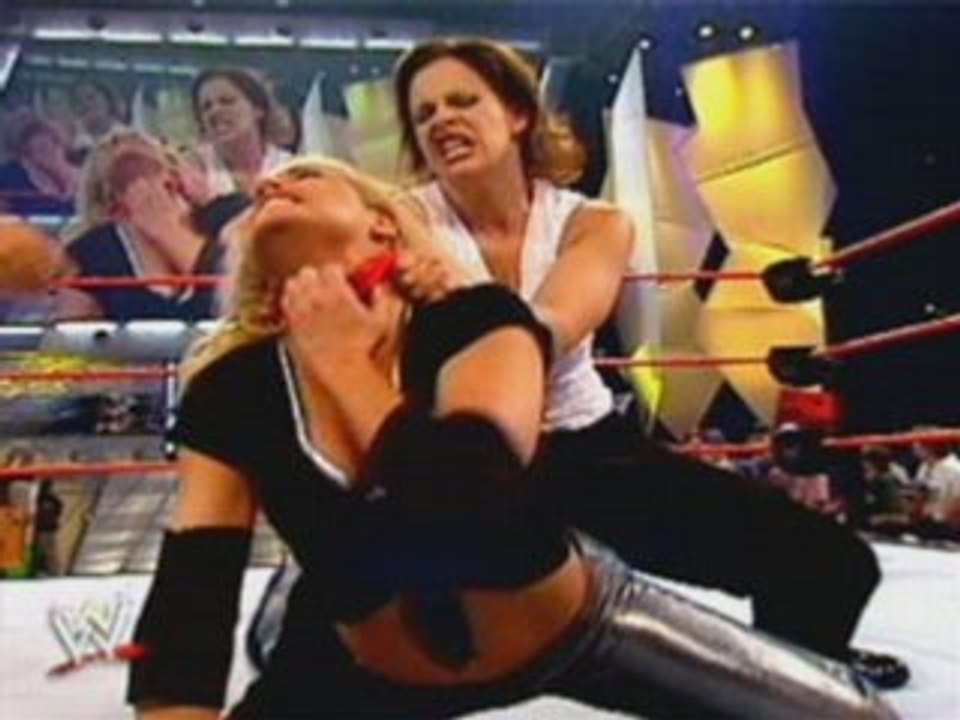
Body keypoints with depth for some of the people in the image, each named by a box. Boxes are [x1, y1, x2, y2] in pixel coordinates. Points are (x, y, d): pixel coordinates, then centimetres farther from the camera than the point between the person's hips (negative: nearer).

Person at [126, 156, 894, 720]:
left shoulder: (475, 323, -23)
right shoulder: (232, 392, -15)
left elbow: (469, 520, -40)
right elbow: (185, 615, -17)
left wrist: (346, 366, -28)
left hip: (573, 629, -1)